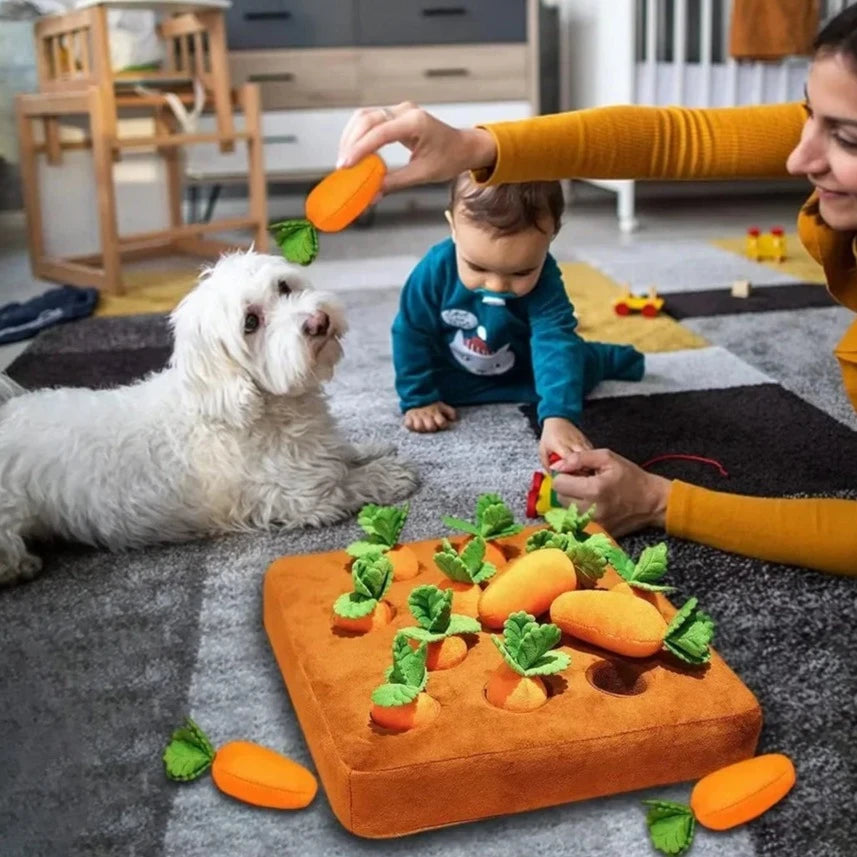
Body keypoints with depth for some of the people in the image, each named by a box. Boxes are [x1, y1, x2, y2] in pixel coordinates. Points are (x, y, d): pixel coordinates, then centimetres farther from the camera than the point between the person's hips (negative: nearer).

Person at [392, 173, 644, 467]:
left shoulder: (544, 283, -36)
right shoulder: (435, 269, -35)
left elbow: (556, 346, -47)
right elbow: (411, 335, -20)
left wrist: (558, 418, -62)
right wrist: (418, 399, -19)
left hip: (525, 372, -1)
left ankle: (613, 358, 39)